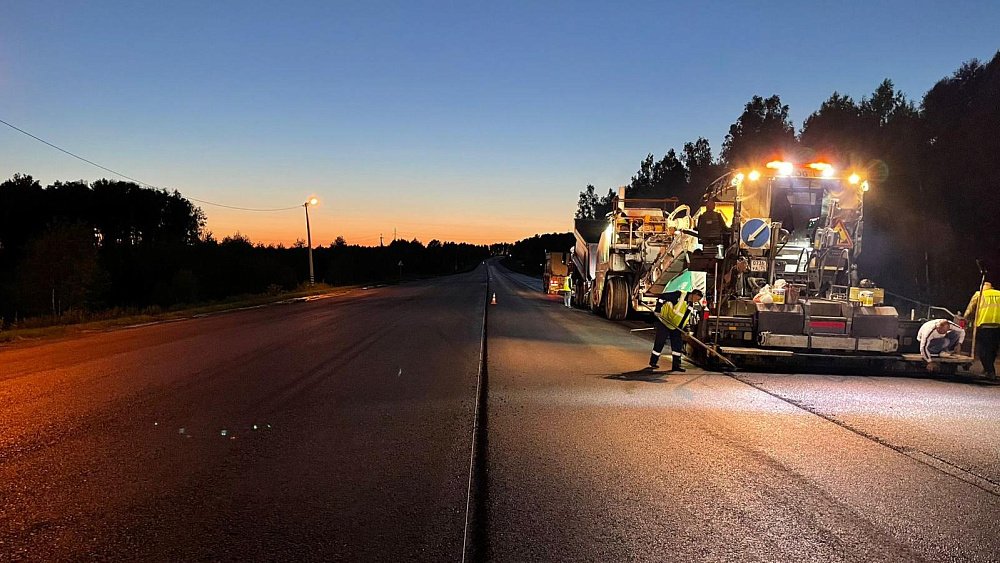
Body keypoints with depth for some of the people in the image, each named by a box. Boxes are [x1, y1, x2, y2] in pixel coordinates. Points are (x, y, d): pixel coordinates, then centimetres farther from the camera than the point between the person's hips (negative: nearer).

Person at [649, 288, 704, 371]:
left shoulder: (690, 304, 9)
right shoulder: (680, 295, -19)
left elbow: (685, 318, 17)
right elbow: (662, 297, -23)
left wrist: (684, 328, 8)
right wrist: (658, 310, -24)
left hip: (675, 326, 8)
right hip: (664, 322, -8)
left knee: (677, 344, 4)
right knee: (659, 342, -3)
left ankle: (676, 365, 10)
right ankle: (653, 362, 10)